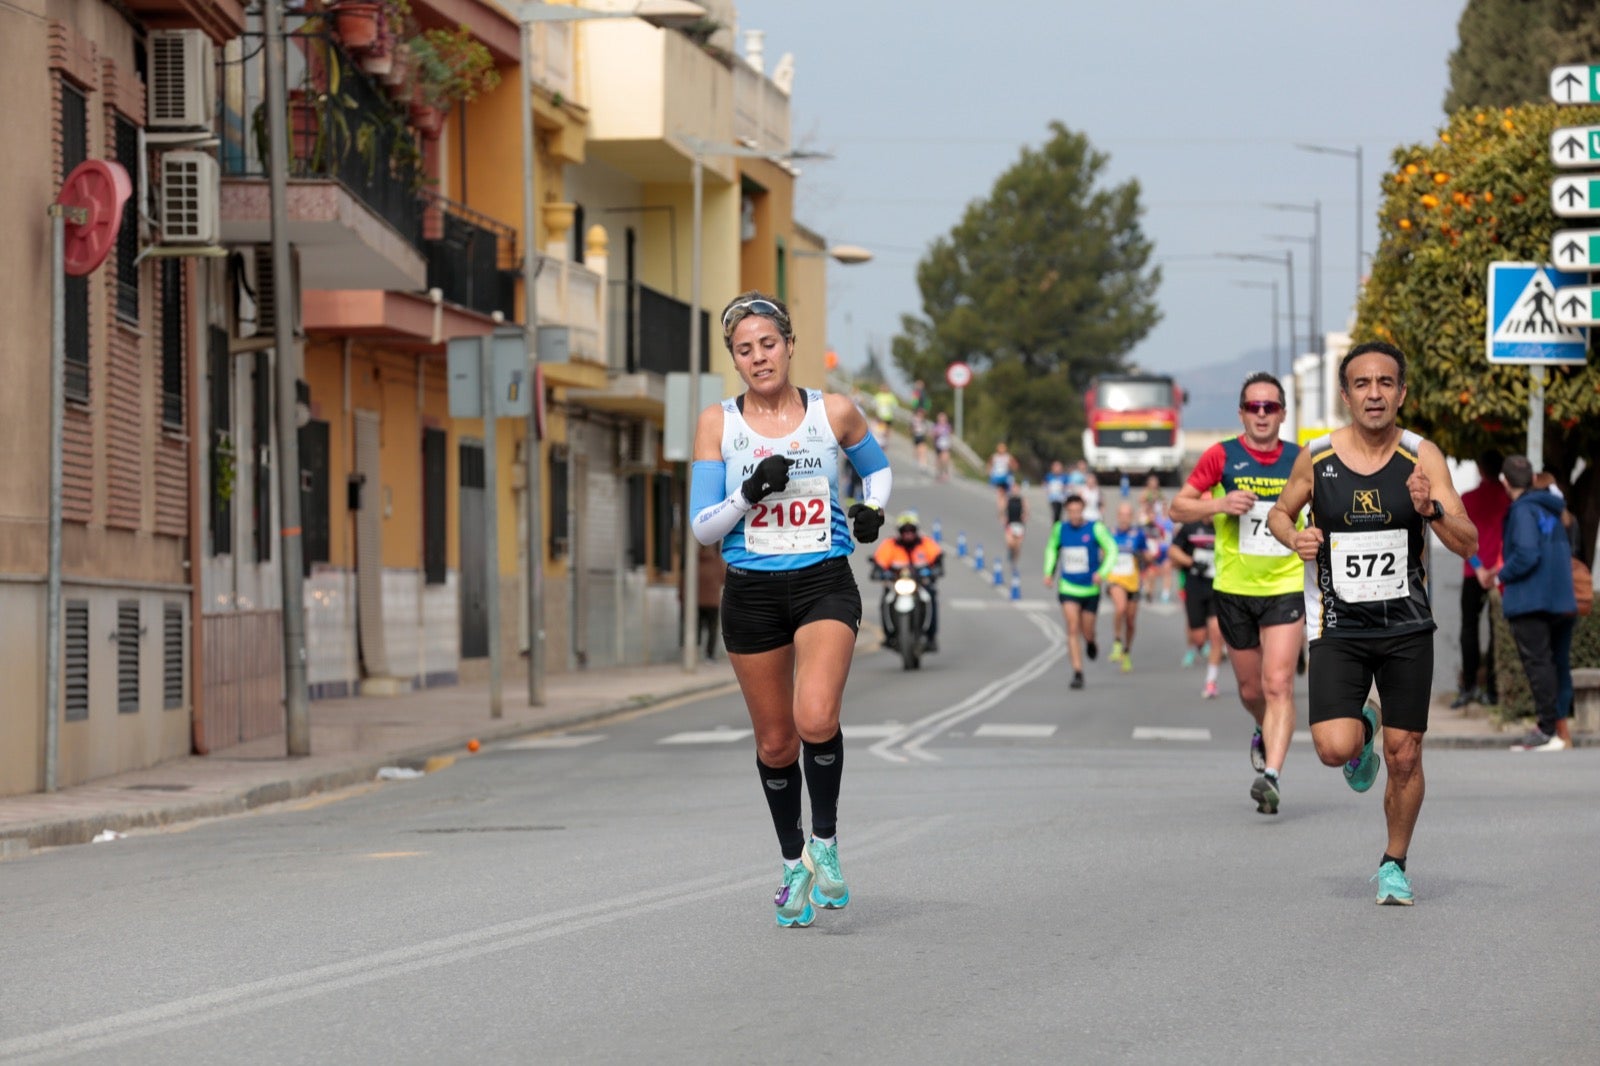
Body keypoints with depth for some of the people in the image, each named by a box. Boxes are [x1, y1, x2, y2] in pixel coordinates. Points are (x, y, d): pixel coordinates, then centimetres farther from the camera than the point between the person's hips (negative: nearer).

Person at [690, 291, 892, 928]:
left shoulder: (834, 413, 1)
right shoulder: (718, 424, 1)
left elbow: (877, 469, 20)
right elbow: (702, 528, 0)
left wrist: (872, 507, 0)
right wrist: (749, 495, -17)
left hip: (824, 585, -2)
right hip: (751, 592, 2)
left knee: (816, 718, -24)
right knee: (775, 742, 9)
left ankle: (825, 842, -2)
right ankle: (794, 863, 30)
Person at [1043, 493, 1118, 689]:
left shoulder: (1095, 528, -10)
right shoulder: (1059, 529, -1)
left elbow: (1112, 550, -7)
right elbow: (1052, 549, 18)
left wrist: (1102, 572, -21)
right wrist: (1049, 572, 8)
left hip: (1091, 588, -1)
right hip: (1067, 587, 1)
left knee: (1087, 632, 9)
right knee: (1072, 630, -12)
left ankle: (1090, 643, 48)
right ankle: (1078, 673, -11)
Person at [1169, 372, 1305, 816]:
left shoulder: (1300, 461, 2)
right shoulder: (1222, 456, -3)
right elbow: (1178, 506, -1)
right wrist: (1220, 504, -18)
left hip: (1286, 588, -1)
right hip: (1234, 589, 1)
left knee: (1278, 684, -16)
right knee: (1250, 689, 12)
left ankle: (1271, 775, -22)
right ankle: (1265, 734, 45)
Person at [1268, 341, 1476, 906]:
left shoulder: (1422, 457, -5)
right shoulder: (1316, 457, -4)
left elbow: (1467, 543, -9)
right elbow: (1279, 512, 15)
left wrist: (1431, 508, -28)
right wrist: (1295, 538, -8)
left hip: (1407, 629, 0)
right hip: (1338, 628, 0)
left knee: (1404, 758, 3)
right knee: (1334, 748, -17)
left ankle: (1394, 864, 26)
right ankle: (1361, 735, 21)